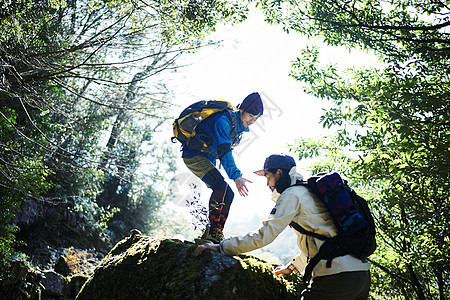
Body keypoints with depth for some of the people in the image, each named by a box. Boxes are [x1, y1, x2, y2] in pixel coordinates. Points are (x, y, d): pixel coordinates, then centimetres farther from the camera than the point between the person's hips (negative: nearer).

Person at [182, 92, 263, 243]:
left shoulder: (240, 127, 8)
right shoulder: (224, 121, -22)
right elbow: (224, 151, -32)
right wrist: (236, 176, -41)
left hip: (207, 159, 10)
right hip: (194, 155, -10)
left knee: (228, 194, 0)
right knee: (221, 184, -29)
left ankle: (217, 233, 3)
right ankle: (213, 230, -28)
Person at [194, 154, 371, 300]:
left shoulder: (293, 193, -4)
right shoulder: (313, 192, 23)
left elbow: (264, 236, -11)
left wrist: (221, 247, -6)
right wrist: (293, 266, 38)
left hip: (336, 277, -9)